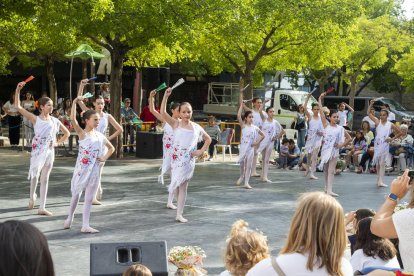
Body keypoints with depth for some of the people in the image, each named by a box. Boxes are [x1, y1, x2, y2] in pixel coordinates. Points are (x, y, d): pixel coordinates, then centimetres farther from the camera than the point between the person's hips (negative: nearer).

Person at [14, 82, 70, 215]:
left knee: (45, 178, 5)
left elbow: (67, 133, 22)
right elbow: (18, 107, -8)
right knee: (35, 173, -20)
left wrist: (57, 142, 8)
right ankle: (32, 196, 7)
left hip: (50, 151, 4)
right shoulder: (35, 119, -1)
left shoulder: (55, 121, 9)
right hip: (38, 150, -4)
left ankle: (42, 207, 7)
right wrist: (18, 91, -15)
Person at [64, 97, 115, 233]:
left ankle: (85, 225, 6)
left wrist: (104, 158, 3)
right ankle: (69, 219, 29)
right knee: (76, 194, 9)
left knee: (89, 198, 4)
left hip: (95, 170, 4)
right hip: (82, 169, -4)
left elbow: (111, 148, 20)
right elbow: (73, 119, -23)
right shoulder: (82, 133, -7)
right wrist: (75, 102, -27)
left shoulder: (100, 135, 7)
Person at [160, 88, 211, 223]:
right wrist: (166, 96, -20)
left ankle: (179, 214, 1)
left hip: (189, 160, 1)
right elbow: (163, 112, -14)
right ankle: (179, 213, 10)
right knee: (179, 185, 0)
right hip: (176, 158, -1)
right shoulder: (176, 124, 0)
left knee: (183, 186, 1)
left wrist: (201, 151, 7)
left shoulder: (196, 127, 6)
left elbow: (208, 139, 20)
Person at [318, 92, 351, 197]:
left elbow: (349, 138, 10)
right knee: (326, 170, 11)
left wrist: (341, 145, -3)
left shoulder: (340, 128, 2)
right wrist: (320, 99, -9)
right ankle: (326, 187, 24)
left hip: (334, 151, 0)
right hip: (325, 149, 0)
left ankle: (329, 190, -12)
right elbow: (321, 112, -6)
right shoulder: (326, 125, 0)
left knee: (331, 170, -5)